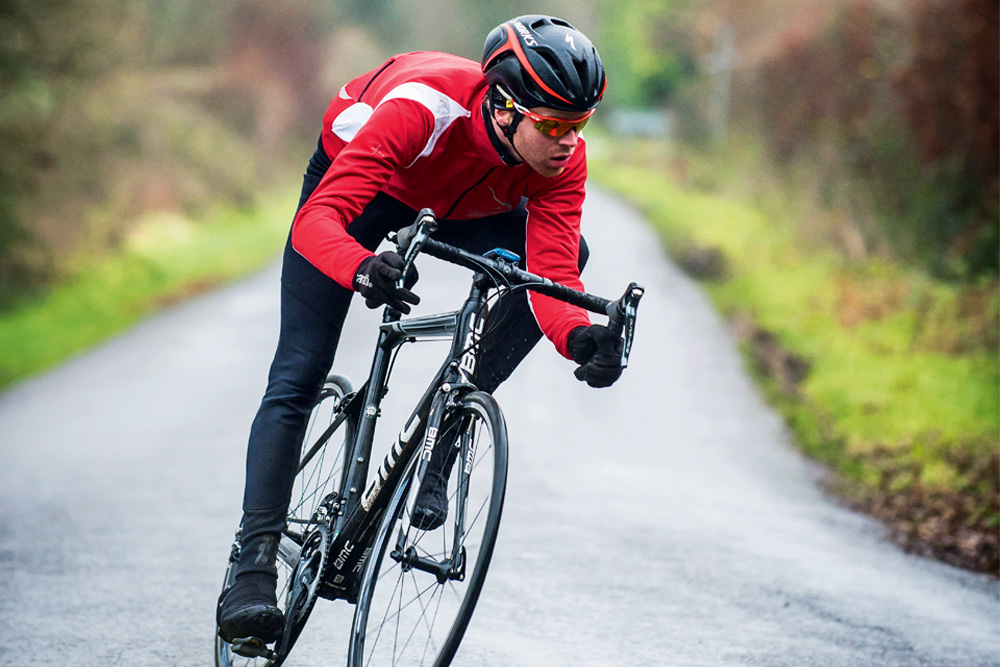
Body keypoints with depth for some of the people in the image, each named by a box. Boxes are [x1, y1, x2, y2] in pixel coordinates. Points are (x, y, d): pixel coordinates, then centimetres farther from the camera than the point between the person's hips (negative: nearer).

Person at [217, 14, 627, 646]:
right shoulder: (425, 108, -43)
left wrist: (579, 336, -56)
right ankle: (254, 567, -10)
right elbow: (315, 221, -49)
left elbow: (551, 276, -35)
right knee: (298, 377, -14)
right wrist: (363, 269, -70)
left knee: (568, 249, -23)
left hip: (461, 207, 4)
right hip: (359, 180, -4)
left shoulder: (563, 156, -29)